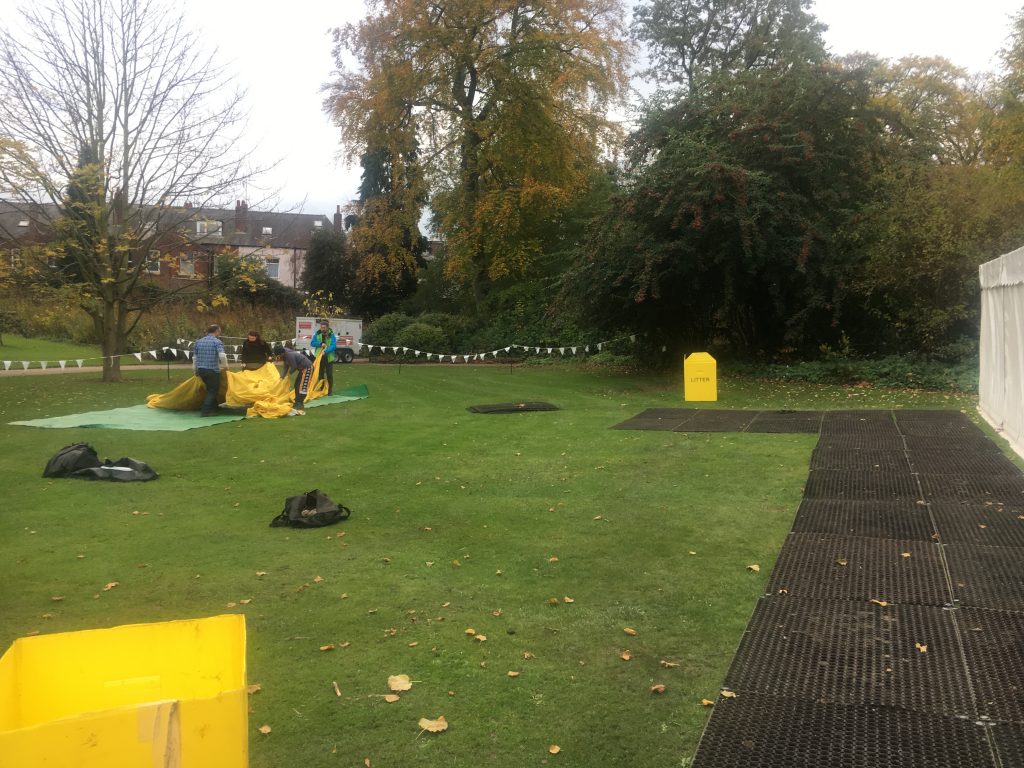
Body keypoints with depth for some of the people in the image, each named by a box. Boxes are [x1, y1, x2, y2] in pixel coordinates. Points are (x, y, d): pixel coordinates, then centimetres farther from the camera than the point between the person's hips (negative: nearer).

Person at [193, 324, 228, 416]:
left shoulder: (199, 342, 13)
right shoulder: (217, 341, -6)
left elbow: (195, 357, 16)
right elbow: (222, 355, -19)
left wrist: (195, 370, 25)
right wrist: (225, 366, -3)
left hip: (201, 370, 6)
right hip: (213, 370, -6)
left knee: (210, 390, 20)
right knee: (213, 391, 3)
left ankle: (213, 409, 25)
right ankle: (205, 411, -5)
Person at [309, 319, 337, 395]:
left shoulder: (331, 335, -7)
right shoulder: (317, 334, 3)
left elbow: (333, 346, -17)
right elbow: (312, 343, 0)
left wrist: (325, 351, -30)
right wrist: (321, 344, -16)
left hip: (329, 358, -3)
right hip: (319, 357, 3)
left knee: (329, 375, 1)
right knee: (321, 374, 9)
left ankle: (330, 390, 11)